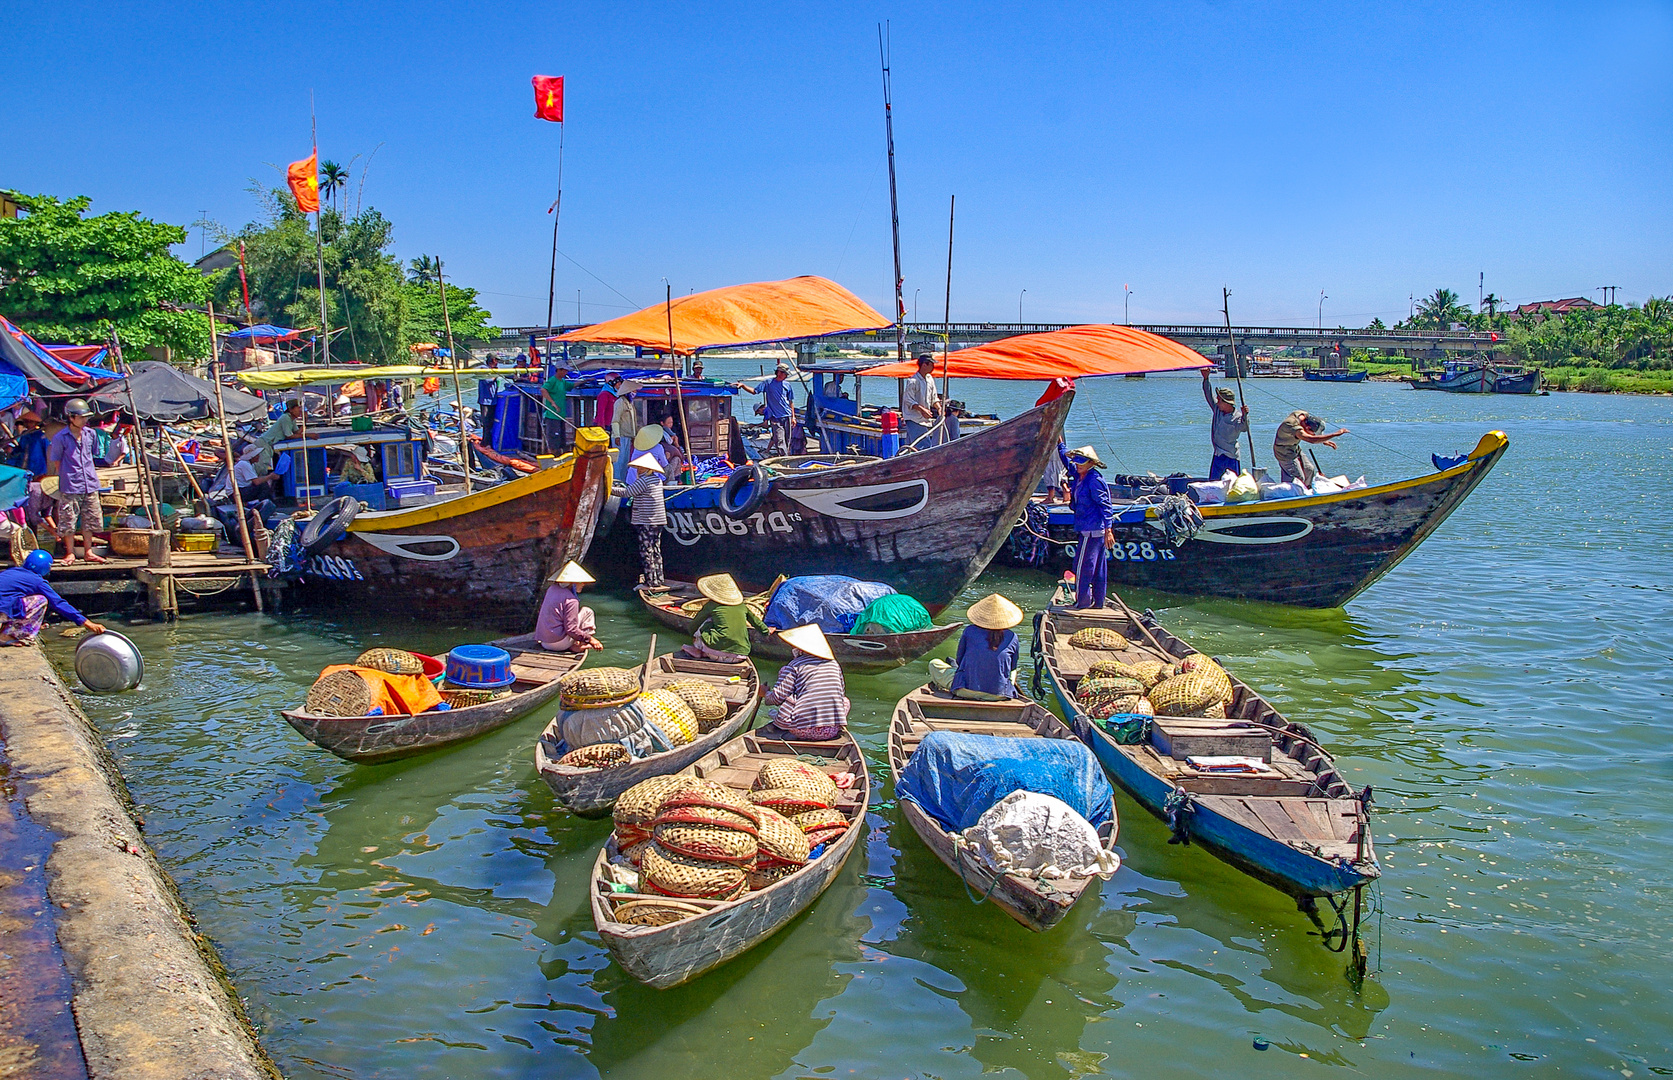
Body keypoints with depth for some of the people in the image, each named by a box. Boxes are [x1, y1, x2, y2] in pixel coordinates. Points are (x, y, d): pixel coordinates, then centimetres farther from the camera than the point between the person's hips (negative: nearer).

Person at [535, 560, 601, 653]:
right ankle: (576, 647, 2)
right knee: (587, 612, 1)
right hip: (559, 644, -9)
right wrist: (590, 639, -9)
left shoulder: (552, 589, 7)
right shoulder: (571, 600, -17)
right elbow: (571, 629, -19)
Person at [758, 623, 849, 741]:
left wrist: (767, 696, 22)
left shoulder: (794, 665, 0)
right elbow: (842, 692, 23)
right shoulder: (834, 664, 15)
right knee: (845, 700, 33)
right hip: (834, 731, 3)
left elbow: (778, 697, -1)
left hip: (804, 731, -3)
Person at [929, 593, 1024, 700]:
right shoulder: (1012, 637, -2)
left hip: (966, 692, -2)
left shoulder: (969, 631, -4)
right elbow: (1012, 668, 12)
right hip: (1000, 694, 2)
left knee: (934, 664, 18)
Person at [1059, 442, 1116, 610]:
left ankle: (1083, 601, 2)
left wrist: (1108, 530, -24)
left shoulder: (1094, 480, -16)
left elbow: (1106, 505, -19)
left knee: (1083, 566, -5)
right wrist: (1059, 443, 30)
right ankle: (1097, 601, 20)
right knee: (1098, 568, 13)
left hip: (1092, 530, -9)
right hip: (1088, 529, 9)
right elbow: (1067, 461, 29)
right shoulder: (1078, 475, 10)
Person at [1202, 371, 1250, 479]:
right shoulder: (1217, 409, 5)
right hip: (1218, 455, 6)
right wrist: (1206, 378, 2)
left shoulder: (1237, 417, -14)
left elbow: (1244, 427, -32)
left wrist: (1244, 415, -50)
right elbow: (1208, 395, 10)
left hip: (1231, 456, -6)